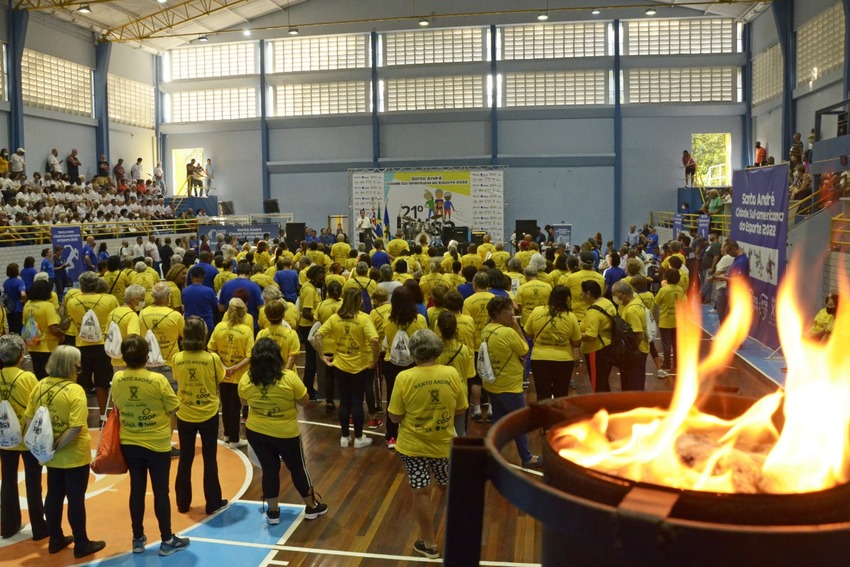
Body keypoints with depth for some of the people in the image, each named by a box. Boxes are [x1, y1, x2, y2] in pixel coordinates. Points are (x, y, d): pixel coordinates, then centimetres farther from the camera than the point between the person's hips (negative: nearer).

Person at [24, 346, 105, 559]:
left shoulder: (39, 386, -2)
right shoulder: (75, 390, -21)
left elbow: (29, 420, 3)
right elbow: (75, 427, -28)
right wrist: (55, 447, -16)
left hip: (52, 457, 6)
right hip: (74, 456, -6)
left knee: (54, 495, 19)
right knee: (76, 499, 6)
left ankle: (55, 539, 33)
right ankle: (81, 544, 19)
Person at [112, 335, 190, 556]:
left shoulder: (117, 379, -8)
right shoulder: (158, 379, -21)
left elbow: (118, 406, 7)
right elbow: (173, 408, -11)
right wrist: (167, 426, 7)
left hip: (129, 443, 4)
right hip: (157, 443, -4)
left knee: (137, 490, 16)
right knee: (160, 491, 8)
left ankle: (138, 539, 28)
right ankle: (167, 540, 19)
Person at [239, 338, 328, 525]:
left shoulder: (245, 379, -11)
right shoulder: (289, 378, -21)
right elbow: (305, 401, -9)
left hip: (256, 432, 2)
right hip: (286, 433, -2)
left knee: (269, 469, 16)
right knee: (297, 468, 16)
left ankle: (273, 512, 28)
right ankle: (311, 506, 31)